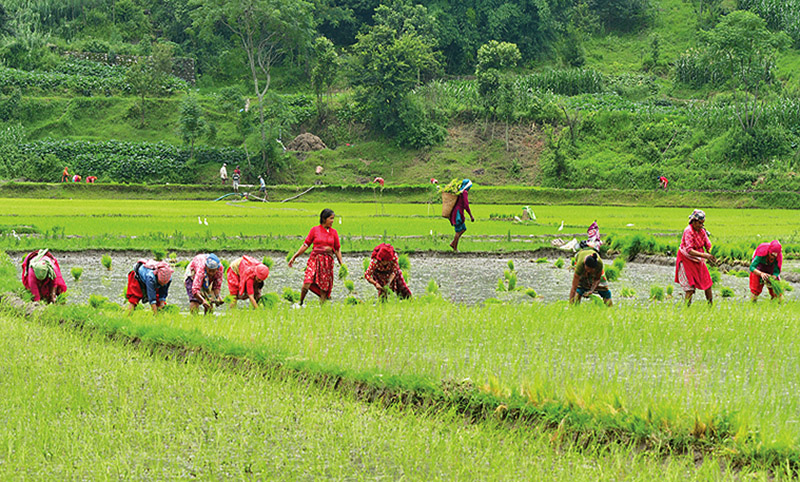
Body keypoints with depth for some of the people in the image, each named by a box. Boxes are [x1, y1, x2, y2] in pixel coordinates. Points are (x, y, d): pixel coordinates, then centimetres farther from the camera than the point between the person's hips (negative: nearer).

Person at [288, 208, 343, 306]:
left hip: (328, 261, 2)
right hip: (315, 259, -2)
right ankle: (300, 304, 0)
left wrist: (341, 264, 10)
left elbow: (338, 250, 14)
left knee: (324, 287, 0)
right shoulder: (314, 230, 2)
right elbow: (305, 245, 5)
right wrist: (294, 257, 2)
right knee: (307, 283, -15)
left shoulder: (333, 232, 9)